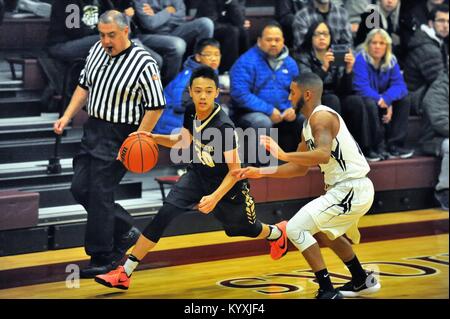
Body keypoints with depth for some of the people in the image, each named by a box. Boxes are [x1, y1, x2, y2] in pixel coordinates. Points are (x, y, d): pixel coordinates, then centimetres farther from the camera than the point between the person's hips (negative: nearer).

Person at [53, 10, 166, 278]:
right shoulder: (97, 50, 5)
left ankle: (103, 259, 5)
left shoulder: (143, 63, -16)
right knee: (80, 189, 7)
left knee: (99, 194, -7)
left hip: (120, 136, -8)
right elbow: (85, 86, 18)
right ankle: (126, 231, 25)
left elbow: (156, 106, -13)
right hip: (93, 129, 8)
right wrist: (67, 116, 9)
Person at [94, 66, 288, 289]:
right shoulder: (191, 114, -13)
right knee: (165, 214, -16)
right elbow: (182, 141, 9)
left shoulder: (223, 126, -31)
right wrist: (153, 138, -7)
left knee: (245, 228, 20)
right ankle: (125, 273, -16)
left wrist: (215, 197, -39)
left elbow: (234, 170, -27)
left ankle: (277, 232, 58)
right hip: (198, 176, 4)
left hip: (226, 185, -4)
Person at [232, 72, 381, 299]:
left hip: (352, 189, -11)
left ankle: (327, 292, -12)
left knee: (296, 229, -13)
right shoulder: (309, 124, 14)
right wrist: (261, 172, 14)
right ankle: (362, 281, 44)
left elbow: (323, 155, -33)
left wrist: (283, 155, -31)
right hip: (349, 188, 11)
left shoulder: (321, 117, -16)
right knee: (324, 231, 33)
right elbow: (300, 168, 20)